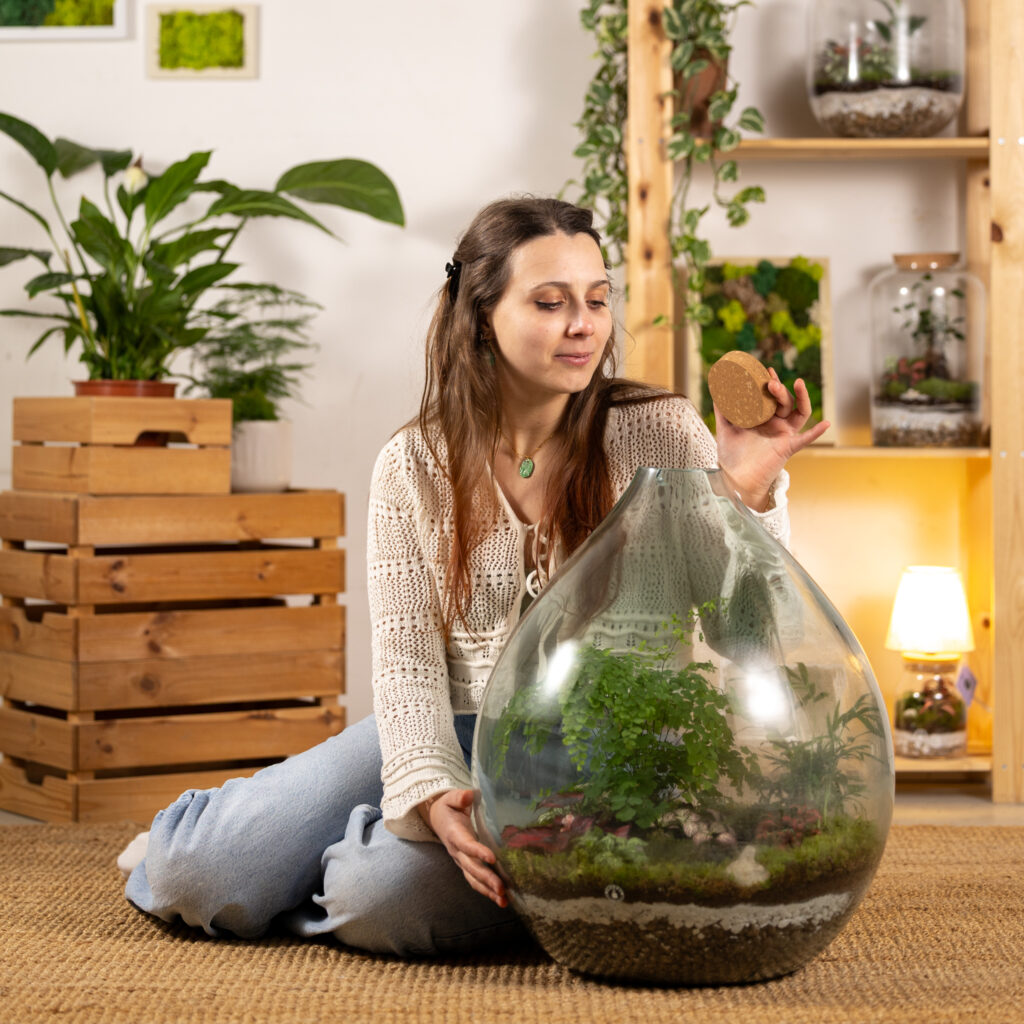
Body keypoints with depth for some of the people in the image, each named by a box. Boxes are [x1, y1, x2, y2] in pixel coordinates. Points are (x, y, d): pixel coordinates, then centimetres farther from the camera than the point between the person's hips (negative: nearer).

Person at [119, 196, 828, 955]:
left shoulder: (661, 436, -4)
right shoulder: (415, 467, 1)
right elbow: (408, 661, -5)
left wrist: (749, 490, -26)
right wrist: (432, 795, -23)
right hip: (458, 733, 3)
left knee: (388, 895, -30)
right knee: (197, 877, -12)